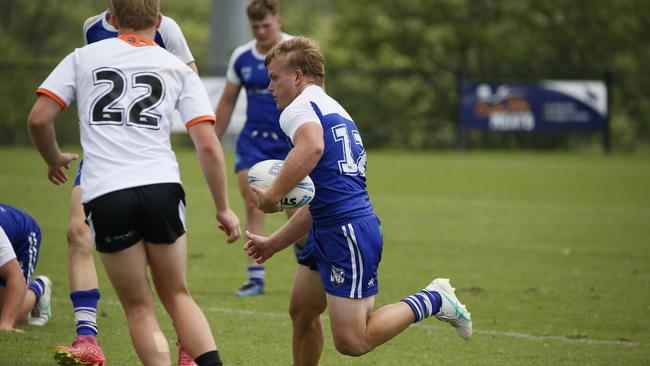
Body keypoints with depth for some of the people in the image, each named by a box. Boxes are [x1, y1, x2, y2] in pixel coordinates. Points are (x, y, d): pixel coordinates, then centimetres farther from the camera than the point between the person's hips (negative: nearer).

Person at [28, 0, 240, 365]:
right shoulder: (178, 68, 12)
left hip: (105, 196, -1)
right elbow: (208, 145, 5)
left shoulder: (82, 57, 12)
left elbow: (39, 118, 6)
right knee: (177, 294, 18)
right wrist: (223, 207, 13)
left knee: (139, 308, 11)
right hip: (162, 188, 1)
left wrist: (54, 159, 26)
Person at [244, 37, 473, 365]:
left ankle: (432, 301, 0)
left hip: (347, 233, -11)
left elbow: (311, 147, -33)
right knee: (301, 312, 19)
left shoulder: (301, 105, -7)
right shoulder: (334, 111, 25)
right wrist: (273, 243, 29)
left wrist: (272, 196, -23)